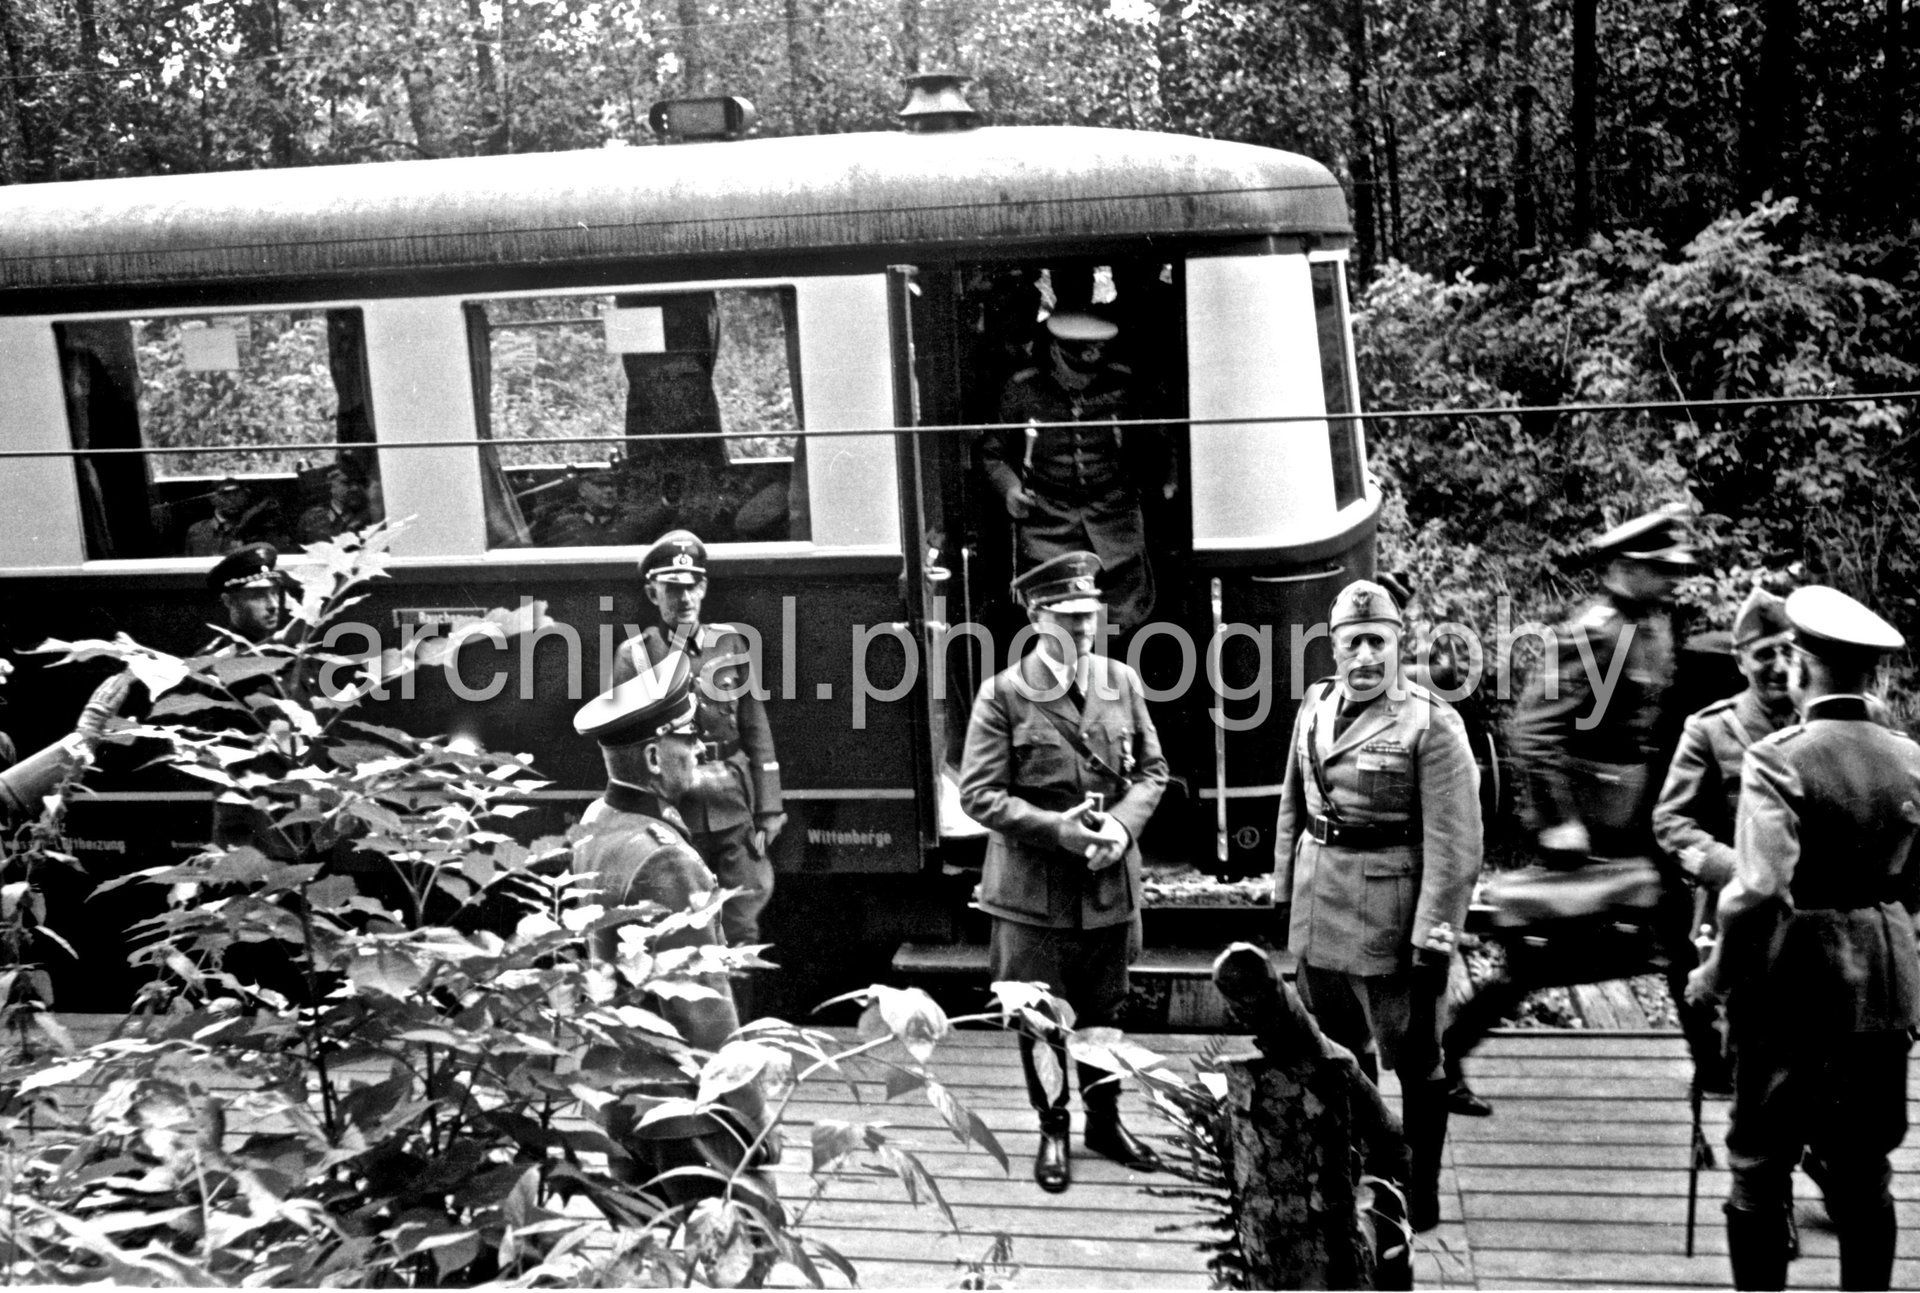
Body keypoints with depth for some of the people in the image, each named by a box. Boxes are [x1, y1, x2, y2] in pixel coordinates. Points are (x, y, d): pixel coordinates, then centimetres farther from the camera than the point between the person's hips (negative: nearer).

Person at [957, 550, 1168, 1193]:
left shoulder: (1122, 681, 3)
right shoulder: (1003, 694, -10)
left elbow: (1151, 770, 8)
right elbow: (979, 794, -12)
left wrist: (1122, 825, -11)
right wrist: (1058, 831, -21)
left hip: (1112, 881, 3)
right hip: (1035, 887, -3)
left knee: (1103, 1009, 17)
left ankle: (1104, 1119, 35)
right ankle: (1053, 1129, 27)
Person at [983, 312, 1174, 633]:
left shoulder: (1121, 384, 1)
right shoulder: (1023, 390, -2)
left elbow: (1150, 440, 14)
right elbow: (993, 451, 7)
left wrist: (1166, 477, -2)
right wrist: (1009, 487, -10)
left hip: (1113, 510, 2)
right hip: (1048, 515, -1)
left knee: (1129, 613, -1)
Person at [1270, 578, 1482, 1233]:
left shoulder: (1431, 723, -15)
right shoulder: (1316, 705, 5)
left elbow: (1454, 841, -16)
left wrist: (1434, 938, -18)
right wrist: (1283, 889, 13)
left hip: (1388, 905, -6)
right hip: (1317, 902, 6)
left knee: (1413, 1060, 8)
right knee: (1337, 1049, 20)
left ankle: (1420, 1196, 23)